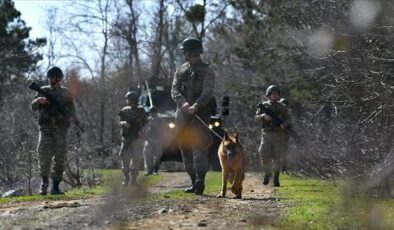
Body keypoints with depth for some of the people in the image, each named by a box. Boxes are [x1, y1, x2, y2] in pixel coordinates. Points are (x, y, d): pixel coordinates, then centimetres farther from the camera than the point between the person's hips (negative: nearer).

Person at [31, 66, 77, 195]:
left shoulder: (65, 93, 11)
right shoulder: (43, 91, 13)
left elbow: (71, 108, 12)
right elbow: (33, 107, 8)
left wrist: (72, 117, -9)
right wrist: (39, 100, -14)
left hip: (60, 128, 0)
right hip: (46, 128, 0)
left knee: (60, 158, -3)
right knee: (44, 156, -10)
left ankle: (55, 187, 1)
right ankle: (44, 181, 10)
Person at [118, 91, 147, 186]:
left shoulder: (140, 111, 5)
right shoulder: (124, 111, 9)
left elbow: (144, 124, 7)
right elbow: (119, 122, 4)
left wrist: (141, 131, -12)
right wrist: (124, 123, -19)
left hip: (137, 138, -1)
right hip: (126, 138, 1)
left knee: (136, 159, -1)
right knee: (125, 158, -7)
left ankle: (134, 179, 5)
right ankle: (126, 179, -1)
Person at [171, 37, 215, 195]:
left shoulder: (207, 72, 0)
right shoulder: (181, 71, 15)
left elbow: (207, 93, -13)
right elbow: (174, 90, 3)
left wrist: (195, 106, -31)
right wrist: (183, 103, -18)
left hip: (200, 114, -6)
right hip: (182, 114, 6)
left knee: (199, 144, -18)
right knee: (185, 149, 6)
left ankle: (200, 179, -29)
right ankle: (194, 182, 12)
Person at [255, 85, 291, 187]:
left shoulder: (282, 107, 7)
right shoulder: (263, 105, 8)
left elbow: (288, 119, 6)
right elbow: (256, 117, 5)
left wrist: (284, 124, -16)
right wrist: (264, 116, -15)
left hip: (279, 134, -1)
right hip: (267, 133, 1)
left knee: (277, 157, -4)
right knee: (265, 155, -6)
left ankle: (276, 179, 2)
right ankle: (267, 174, 18)